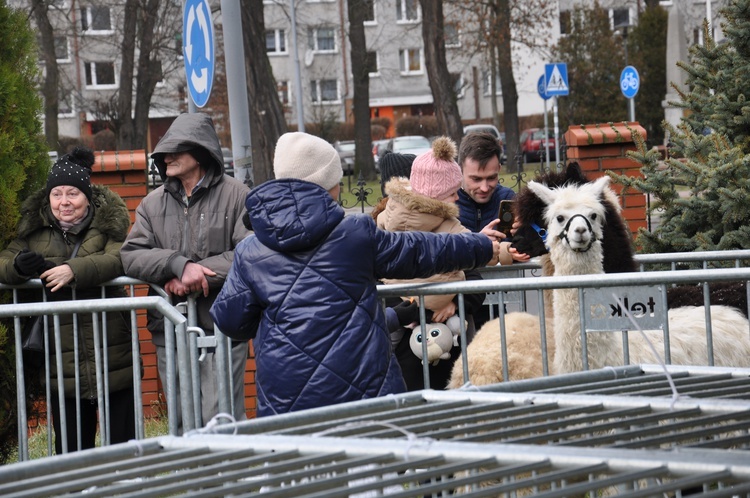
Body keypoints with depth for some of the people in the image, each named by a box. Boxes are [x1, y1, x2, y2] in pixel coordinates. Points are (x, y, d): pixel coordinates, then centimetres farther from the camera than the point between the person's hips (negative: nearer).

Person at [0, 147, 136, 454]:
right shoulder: (35, 230, 9)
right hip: (63, 367, 3)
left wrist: (75, 270, -32)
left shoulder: (107, 224, -1)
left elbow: (119, 259, -18)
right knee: (70, 450, 9)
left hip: (113, 358, -3)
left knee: (124, 449, 6)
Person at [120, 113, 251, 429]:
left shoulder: (235, 195, -1)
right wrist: (179, 265, -16)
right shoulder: (153, 204, 12)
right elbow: (130, 256, 1)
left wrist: (198, 275, -17)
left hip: (220, 329, -5)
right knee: (182, 429, 10)